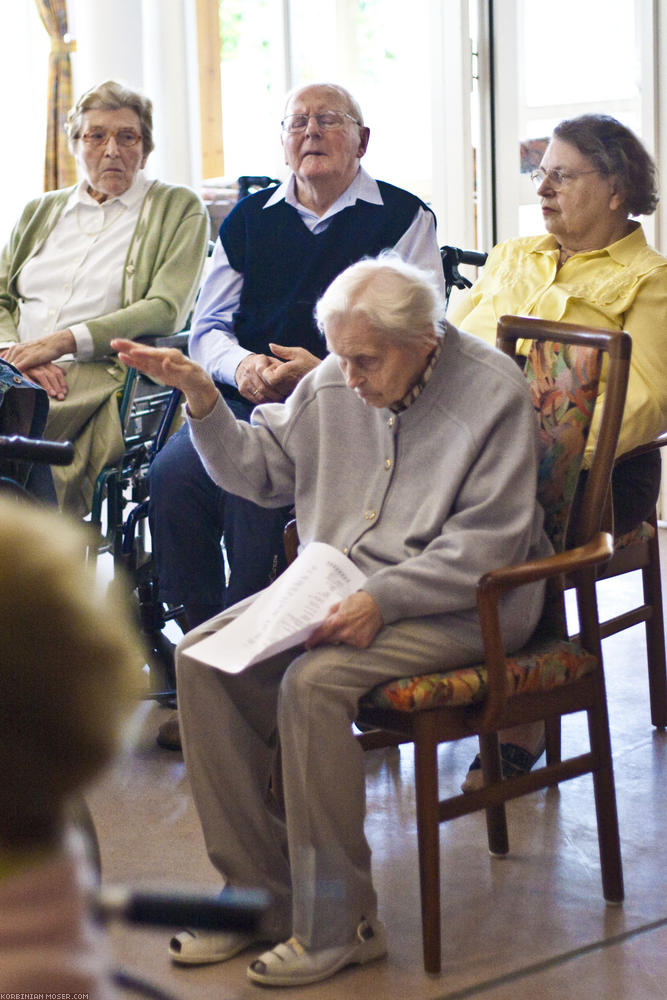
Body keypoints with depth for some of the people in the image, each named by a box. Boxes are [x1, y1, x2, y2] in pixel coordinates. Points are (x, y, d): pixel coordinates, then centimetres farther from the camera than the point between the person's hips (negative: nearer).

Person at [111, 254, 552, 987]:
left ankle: (335, 924, -17)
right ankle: (260, 891, -3)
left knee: (314, 681, -30)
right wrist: (203, 399, 2)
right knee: (202, 658, -11)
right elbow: (260, 471, 18)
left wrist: (382, 600, -25)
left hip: (458, 606, -7)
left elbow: (486, 542, -16)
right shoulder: (332, 383, 8)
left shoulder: (493, 391, -11)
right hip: (338, 588, 7)